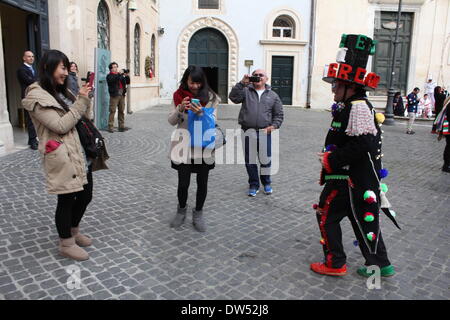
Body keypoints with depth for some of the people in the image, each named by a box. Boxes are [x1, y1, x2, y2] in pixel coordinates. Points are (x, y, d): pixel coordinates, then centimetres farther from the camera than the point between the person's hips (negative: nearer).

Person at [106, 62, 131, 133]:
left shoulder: (121, 75, 19)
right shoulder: (109, 76, 2)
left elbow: (127, 82, 16)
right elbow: (113, 80, -19)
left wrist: (127, 76, -2)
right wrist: (119, 74, -22)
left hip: (122, 95, 6)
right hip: (114, 95, -6)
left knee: (122, 111, 6)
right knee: (112, 111, -7)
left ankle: (121, 126, 11)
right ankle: (110, 127, -5)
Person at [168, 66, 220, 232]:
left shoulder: (210, 97, -2)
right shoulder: (179, 96, 3)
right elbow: (171, 121, 2)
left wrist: (200, 112, -25)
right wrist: (180, 108, -17)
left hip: (204, 145, 0)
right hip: (184, 145, 0)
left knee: (202, 182, 9)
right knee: (183, 182, 2)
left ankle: (198, 213, 29)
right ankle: (181, 211, 30)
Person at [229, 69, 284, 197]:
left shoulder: (273, 95, 11)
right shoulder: (246, 91, 9)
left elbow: (279, 114, 12)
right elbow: (233, 97, -10)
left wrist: (274, 126, -5)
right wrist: (242, 83, -17)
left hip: (265, 132, 0)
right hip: (248, 132, 0)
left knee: (265, 160, 6)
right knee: (250, 160, 7)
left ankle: (266, 183, 28)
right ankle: (254, 185, 23)